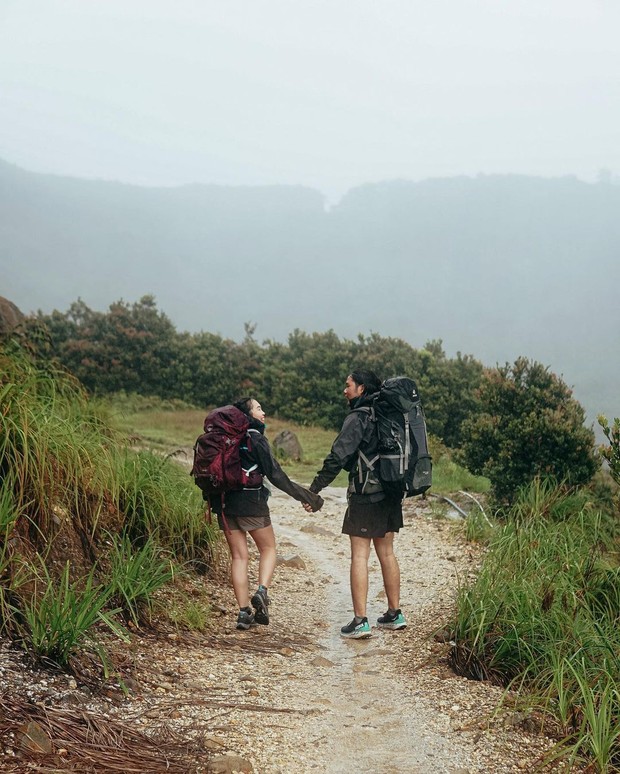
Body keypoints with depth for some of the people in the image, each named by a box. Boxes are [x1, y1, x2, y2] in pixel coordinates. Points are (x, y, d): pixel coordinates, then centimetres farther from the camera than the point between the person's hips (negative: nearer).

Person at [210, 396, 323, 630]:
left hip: (224, 502, 5)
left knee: (239, 556, 8)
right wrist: (306, 496, -6)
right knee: (268, 548, 13)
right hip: (250, 502, -5)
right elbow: (275, 475, -10)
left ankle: (244, 612, 5)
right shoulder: (255, 438, -8)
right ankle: (261, 592, -9)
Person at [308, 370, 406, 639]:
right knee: (386, 553, 16)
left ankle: (360, 621, -6)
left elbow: (338, 457, -18)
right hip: (390, 493, 8)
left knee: (359, 556, -4)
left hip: (365, 494, -8)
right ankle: (394, 614, 22)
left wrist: (314, 489, -14)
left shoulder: (358, 418, -13)